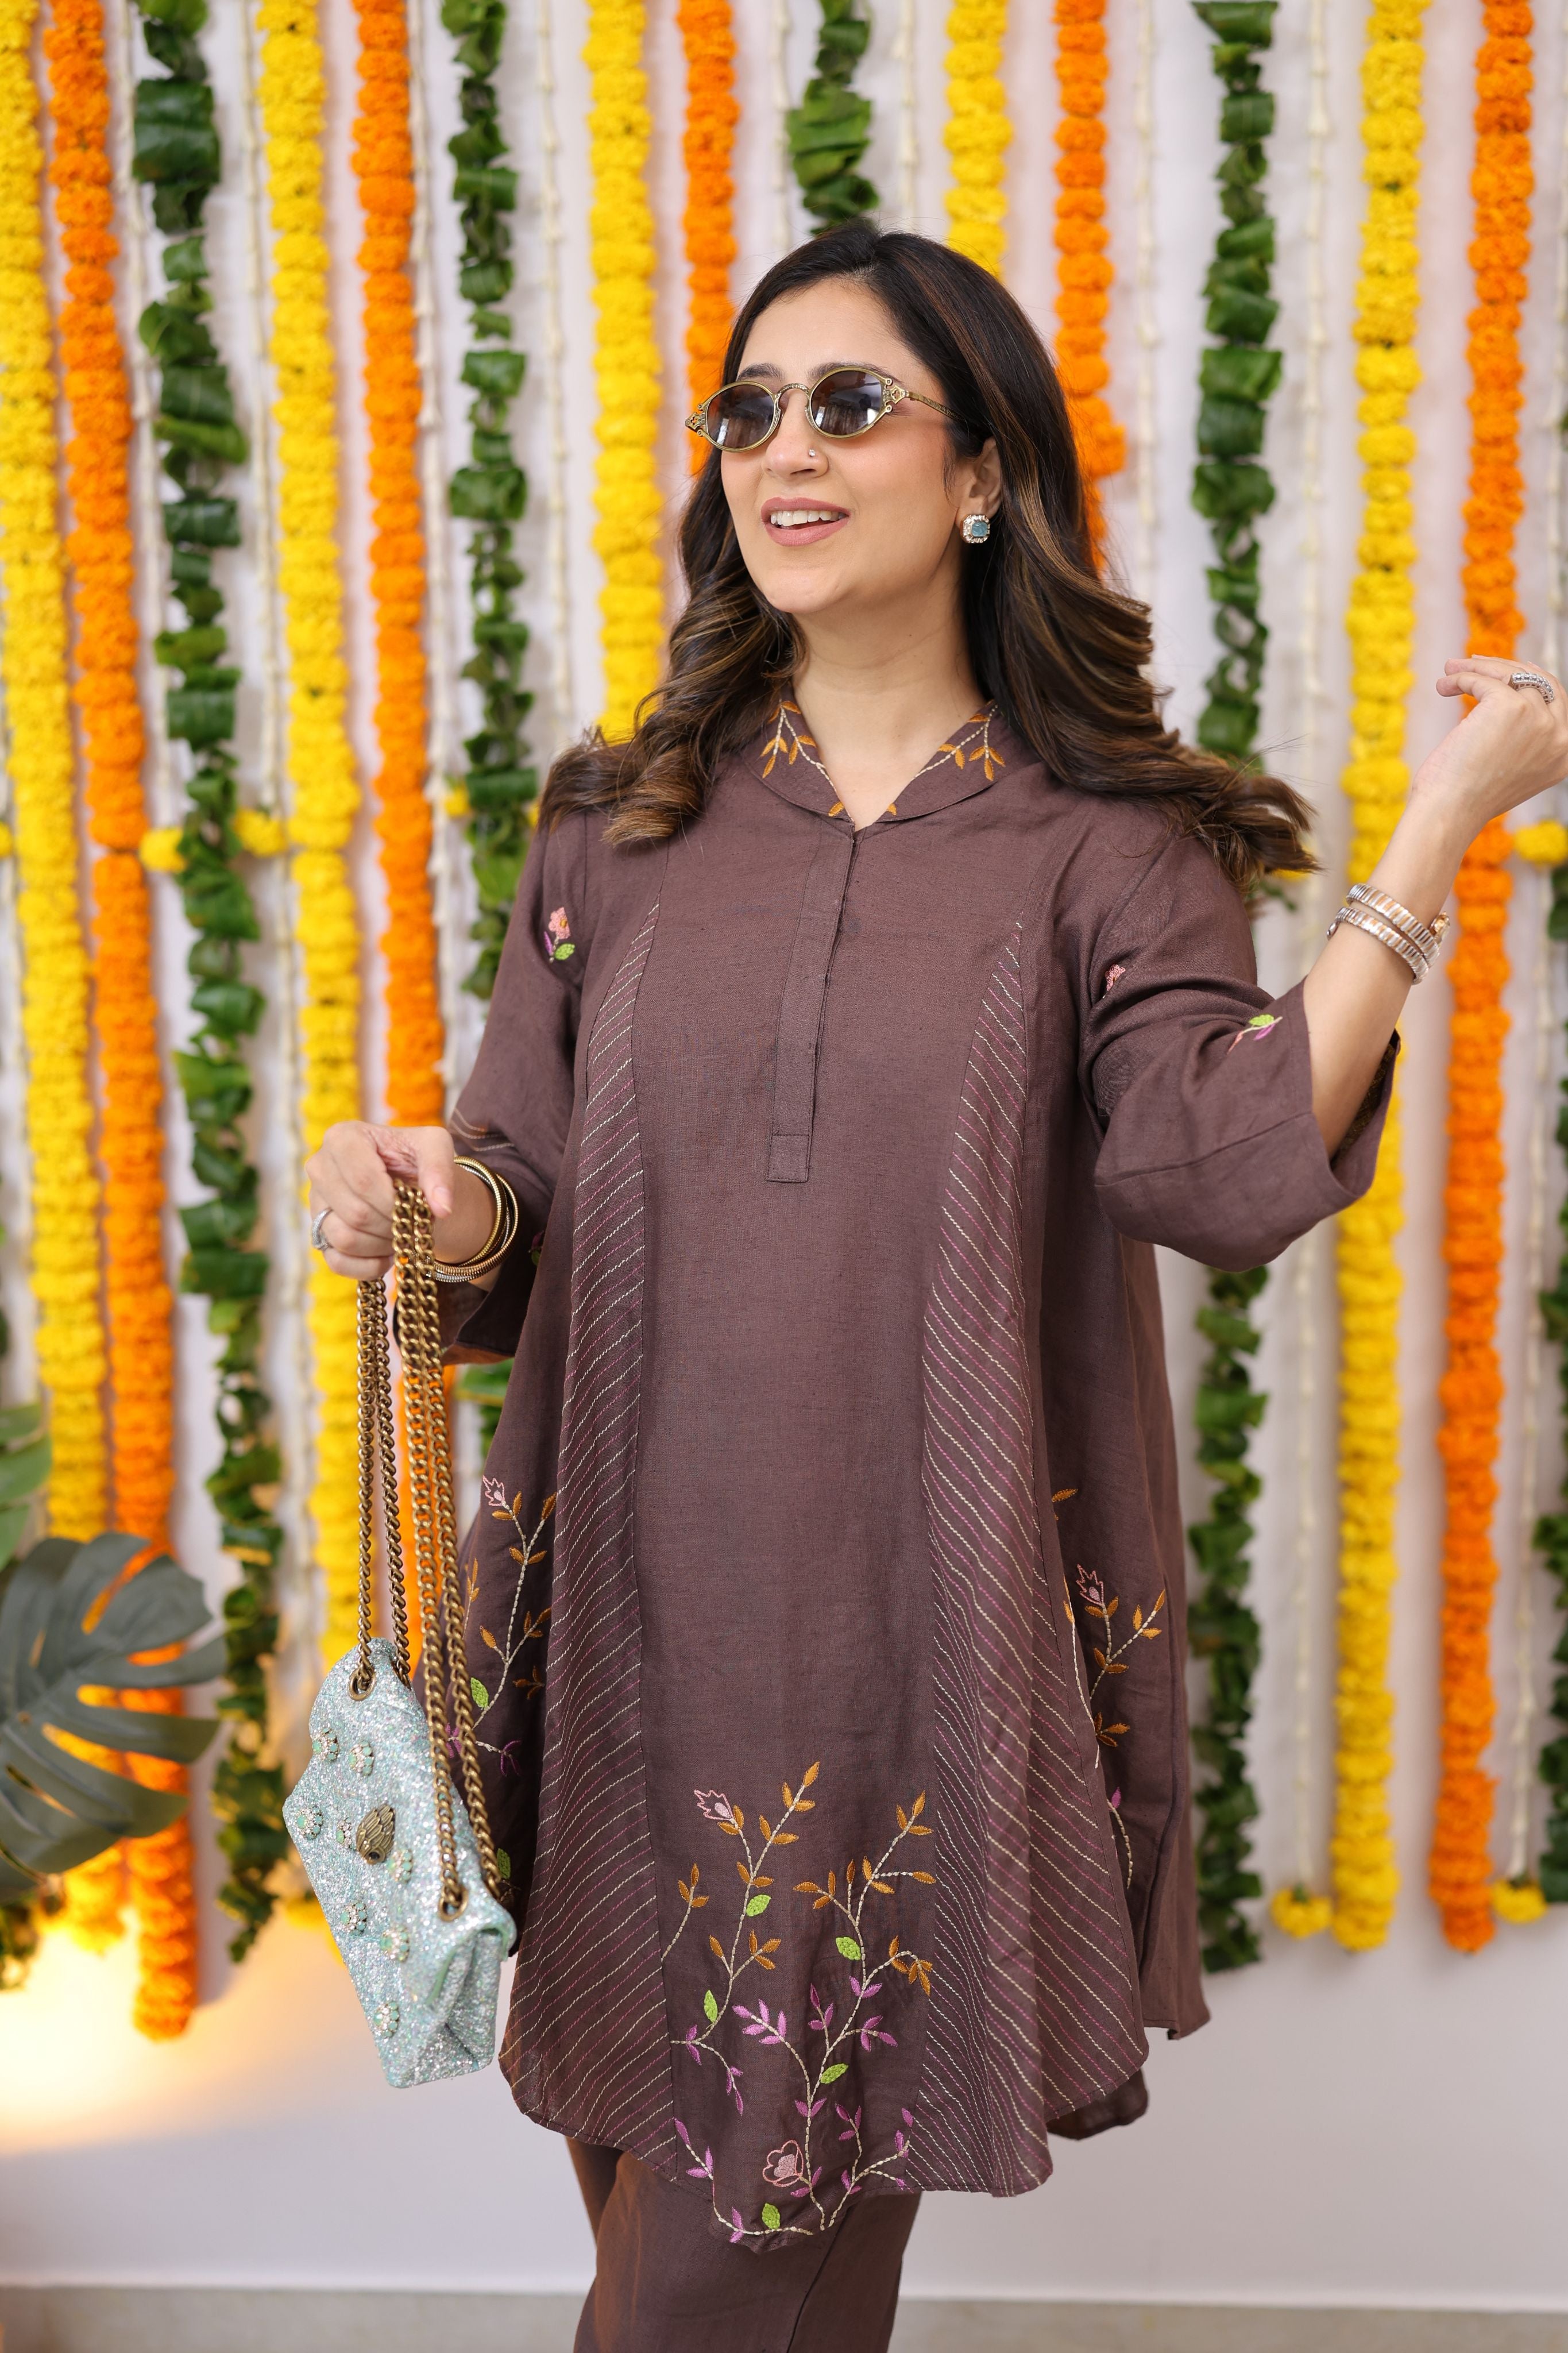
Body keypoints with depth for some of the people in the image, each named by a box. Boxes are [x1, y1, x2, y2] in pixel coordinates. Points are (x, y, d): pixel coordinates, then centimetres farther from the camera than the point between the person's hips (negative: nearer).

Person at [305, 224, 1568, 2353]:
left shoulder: (1106, 848, -1)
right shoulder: (620, 827, 7)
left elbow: (1221, 1169, -18)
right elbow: (517, 1210, 7)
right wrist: (430, 1204, -16)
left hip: (931, 1631, -2)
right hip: (644, 1603, 3)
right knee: (655, 2165, 18)